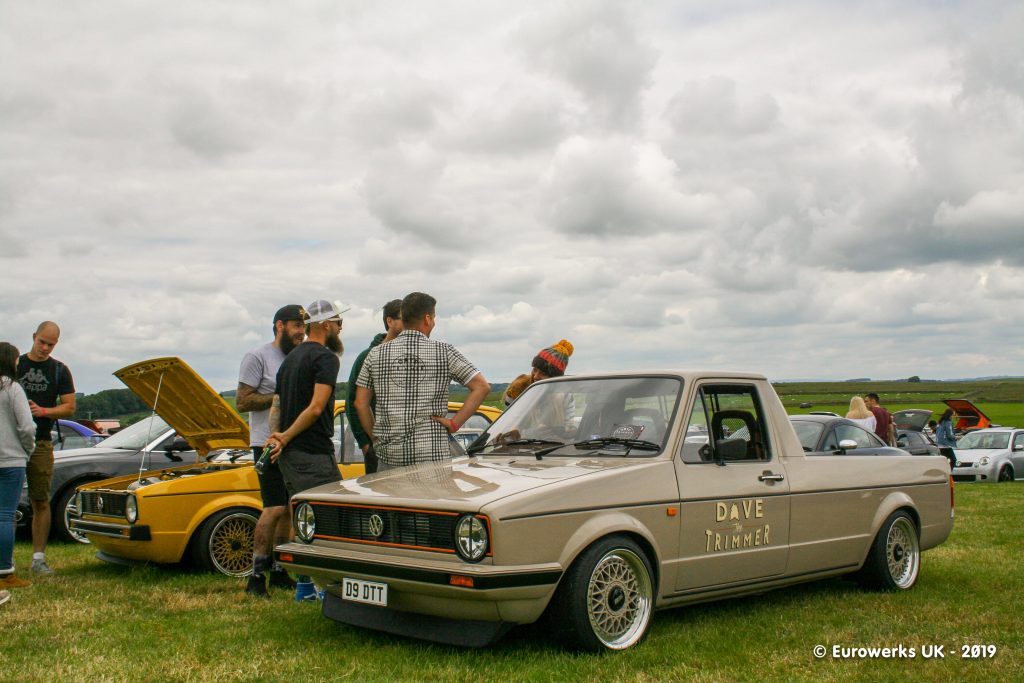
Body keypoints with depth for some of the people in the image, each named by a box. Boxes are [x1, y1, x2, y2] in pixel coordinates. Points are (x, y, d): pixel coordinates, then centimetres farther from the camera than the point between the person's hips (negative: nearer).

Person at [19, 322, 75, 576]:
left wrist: (43, 411, -13)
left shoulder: (60, 371, 8)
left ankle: (38, 558, 6)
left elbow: (70, 407, 4)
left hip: (41, 443, 0)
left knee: (41, 501, 1)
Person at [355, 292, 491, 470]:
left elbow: (361, 403, 7)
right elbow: (482, 387, -4)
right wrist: (455, 423, -3)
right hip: (433, 455, -2)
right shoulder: (444, 352, 1)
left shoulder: (376, 354, 7)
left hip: (389, 455, 2)